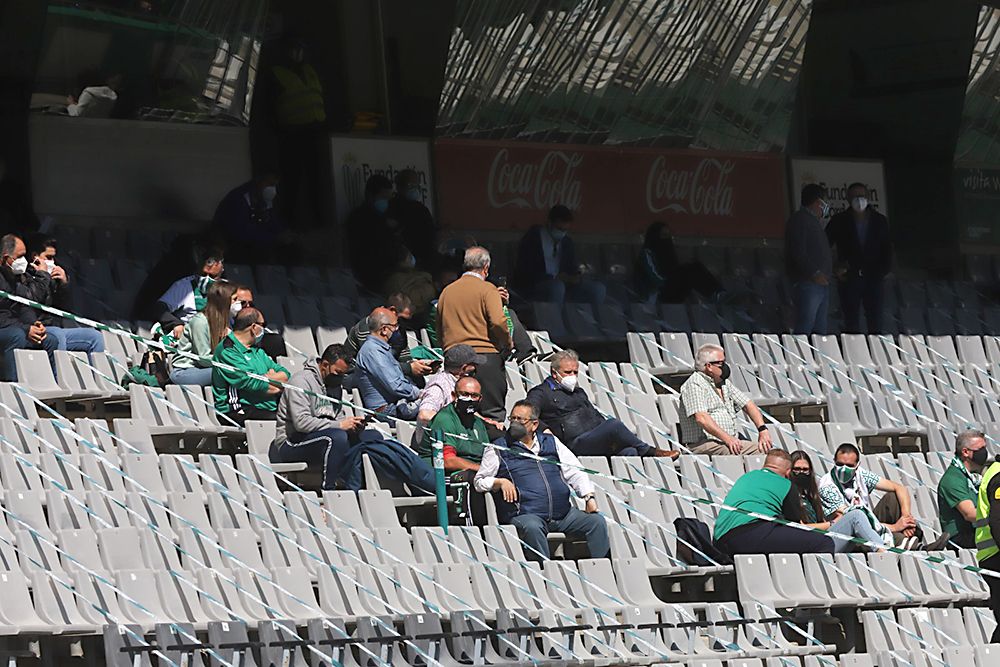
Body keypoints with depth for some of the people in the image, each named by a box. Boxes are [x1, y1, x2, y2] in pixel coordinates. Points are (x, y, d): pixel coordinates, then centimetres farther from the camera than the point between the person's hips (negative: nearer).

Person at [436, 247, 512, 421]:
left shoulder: (447, 291, 14)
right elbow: (498, 322, -15)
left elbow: (440, 330, 17)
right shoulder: (486, 289, -3)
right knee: (493, 414, -5)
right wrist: (507, 345, 1)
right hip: (486, 356, -5)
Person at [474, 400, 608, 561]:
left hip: (563, 512, 4)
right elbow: (479, 481, 13)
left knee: (597, 521, -14)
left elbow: (575, 472, 18)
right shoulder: (499, 449, 13)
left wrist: (589, 497, 3)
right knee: (532, 528, -38)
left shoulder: (551, 442, 21)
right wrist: (500, 482, -7)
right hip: (525, 515, -4)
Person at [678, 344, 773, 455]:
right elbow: (701, 418, -19)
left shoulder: (725, 383, 23)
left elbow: (747, 405, 23)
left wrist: (762, 429, 5)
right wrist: (727, 439, -26)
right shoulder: (694, 384, -6)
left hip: (733, 441, 8)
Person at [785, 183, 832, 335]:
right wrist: (815, 273, -24)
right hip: (808, 283, -10)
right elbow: (798, 252, -17)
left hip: (821, 283, 10)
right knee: (804, 329, -15)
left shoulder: (815, 221, 23)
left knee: (819, 331, 7)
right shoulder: (799, 219, -7)